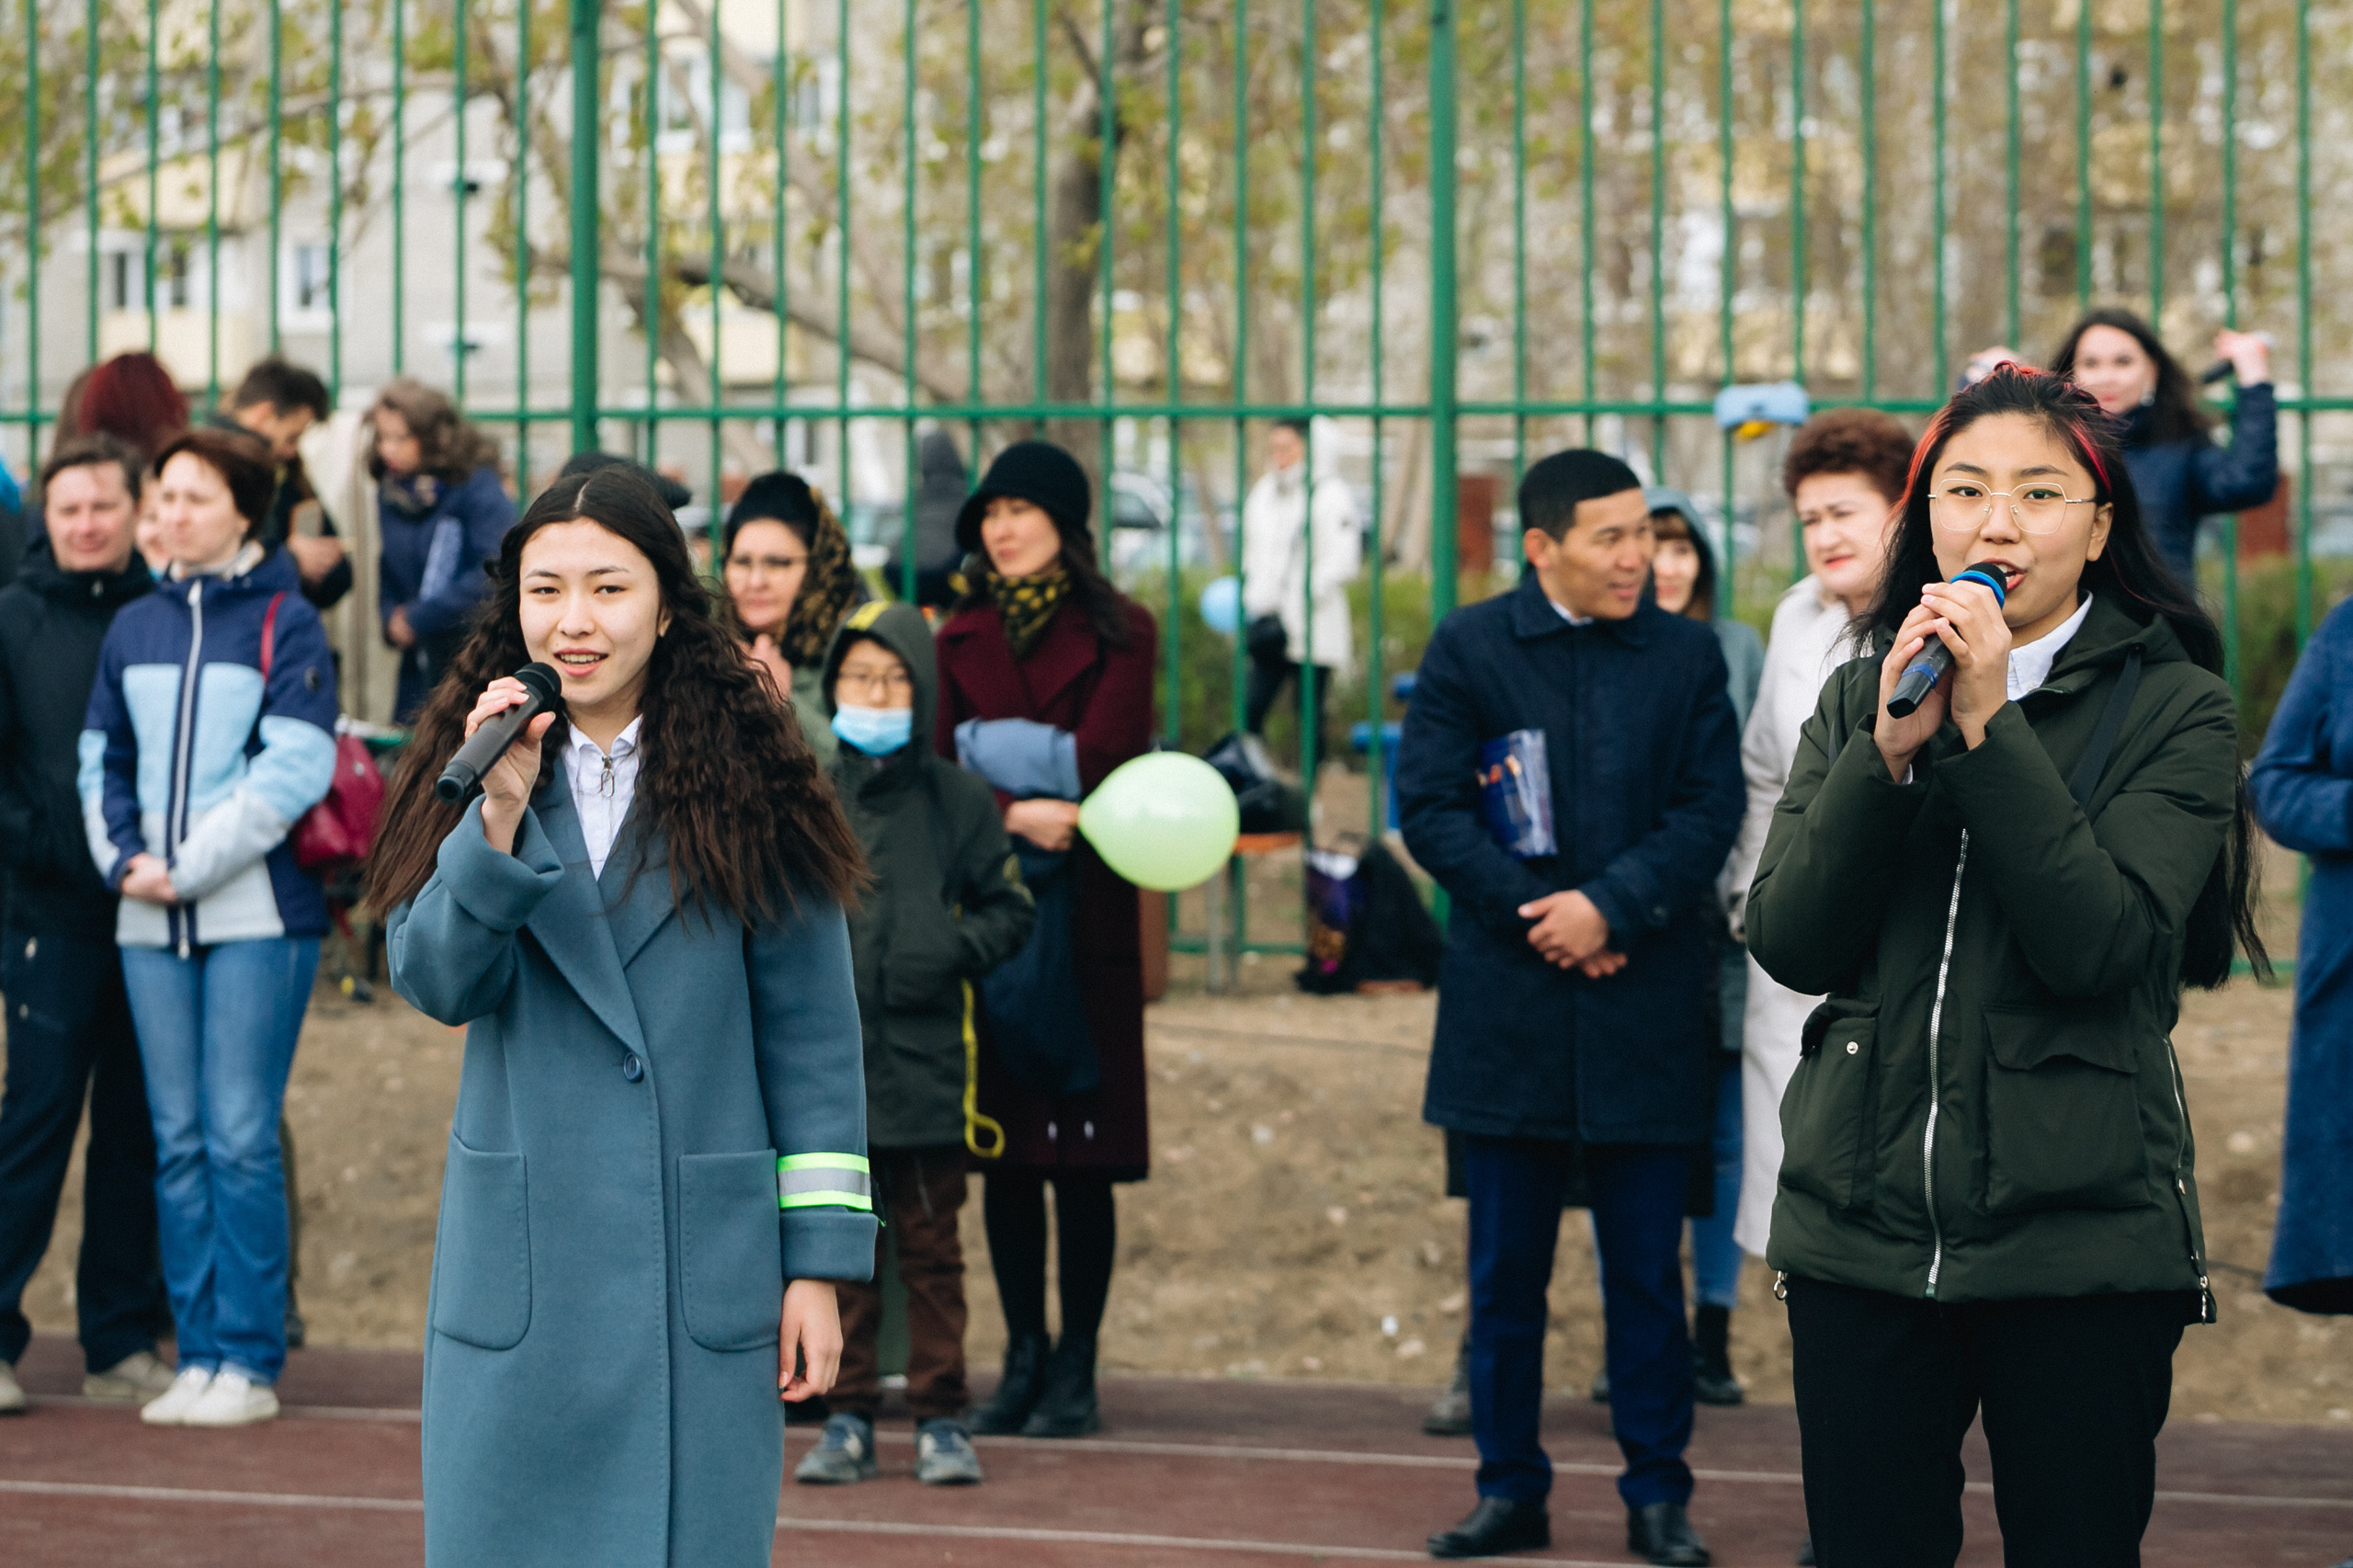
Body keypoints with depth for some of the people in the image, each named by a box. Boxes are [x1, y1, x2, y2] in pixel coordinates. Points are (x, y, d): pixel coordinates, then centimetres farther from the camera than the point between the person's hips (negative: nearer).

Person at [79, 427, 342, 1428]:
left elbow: (293, 771, -9)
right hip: (150, 924, 5)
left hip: (256, 914, -5)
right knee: (178, 1140, 5)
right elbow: (102, 757, 16)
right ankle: (198, 1353, 11)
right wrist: (123, 858, -2)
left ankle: (249, 1361, -1)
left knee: (240, 1138, -6)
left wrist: (188, 868, -12)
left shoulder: (284, 622, -2)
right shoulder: (134, 628, 14)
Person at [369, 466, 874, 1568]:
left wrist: (818, 1265, -3)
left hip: (706, 1276, -1)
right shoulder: (474, 773, 5)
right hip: (519, 1276, 1)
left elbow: (812, 1035, 1)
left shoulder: (747, 784, 0)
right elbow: (434, 982, -7)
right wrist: (501, 811, -20)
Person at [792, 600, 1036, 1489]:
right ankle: (849, 1417, 14)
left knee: (931, 1247, 3)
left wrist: (954, 952, -9)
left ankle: (941, 1420, 10)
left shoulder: (957, 800, 3)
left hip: (925, 1058, -1)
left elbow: (1010, 909, 7)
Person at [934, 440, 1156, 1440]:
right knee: (1004, 1147, 4)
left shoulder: (1118, 633, 2)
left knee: (1081, 1151, -2)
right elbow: (946, 770, 1)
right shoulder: (964, 637, 12)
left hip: (1085, 916, -3)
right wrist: (1015, 816, -15)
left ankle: (1076, 1371, 3)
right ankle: (1023, 1361, 12)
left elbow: (1104, 761, -8)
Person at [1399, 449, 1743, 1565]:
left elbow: (1711, 810, -2)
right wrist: (1537, 916, -10)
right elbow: (1427, 808, -2)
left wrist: (1609, 905, -15)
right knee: (1505, 1268, 6)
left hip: (1647, 1008, 0)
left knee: (1646, 1268, 3)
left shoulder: (1687, 655, 5)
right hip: (1508, 1007, 0)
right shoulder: (1468, 649, 3)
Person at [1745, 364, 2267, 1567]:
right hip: (1860, 1227, 3)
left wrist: (1990, 729, -17)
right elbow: (1788, 944, -1)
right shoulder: (1857, 700, 10)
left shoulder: (2172, 710, -1)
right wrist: (1891, 752, -12)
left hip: (2081, 1238, -3)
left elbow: (2099, 943, -14)